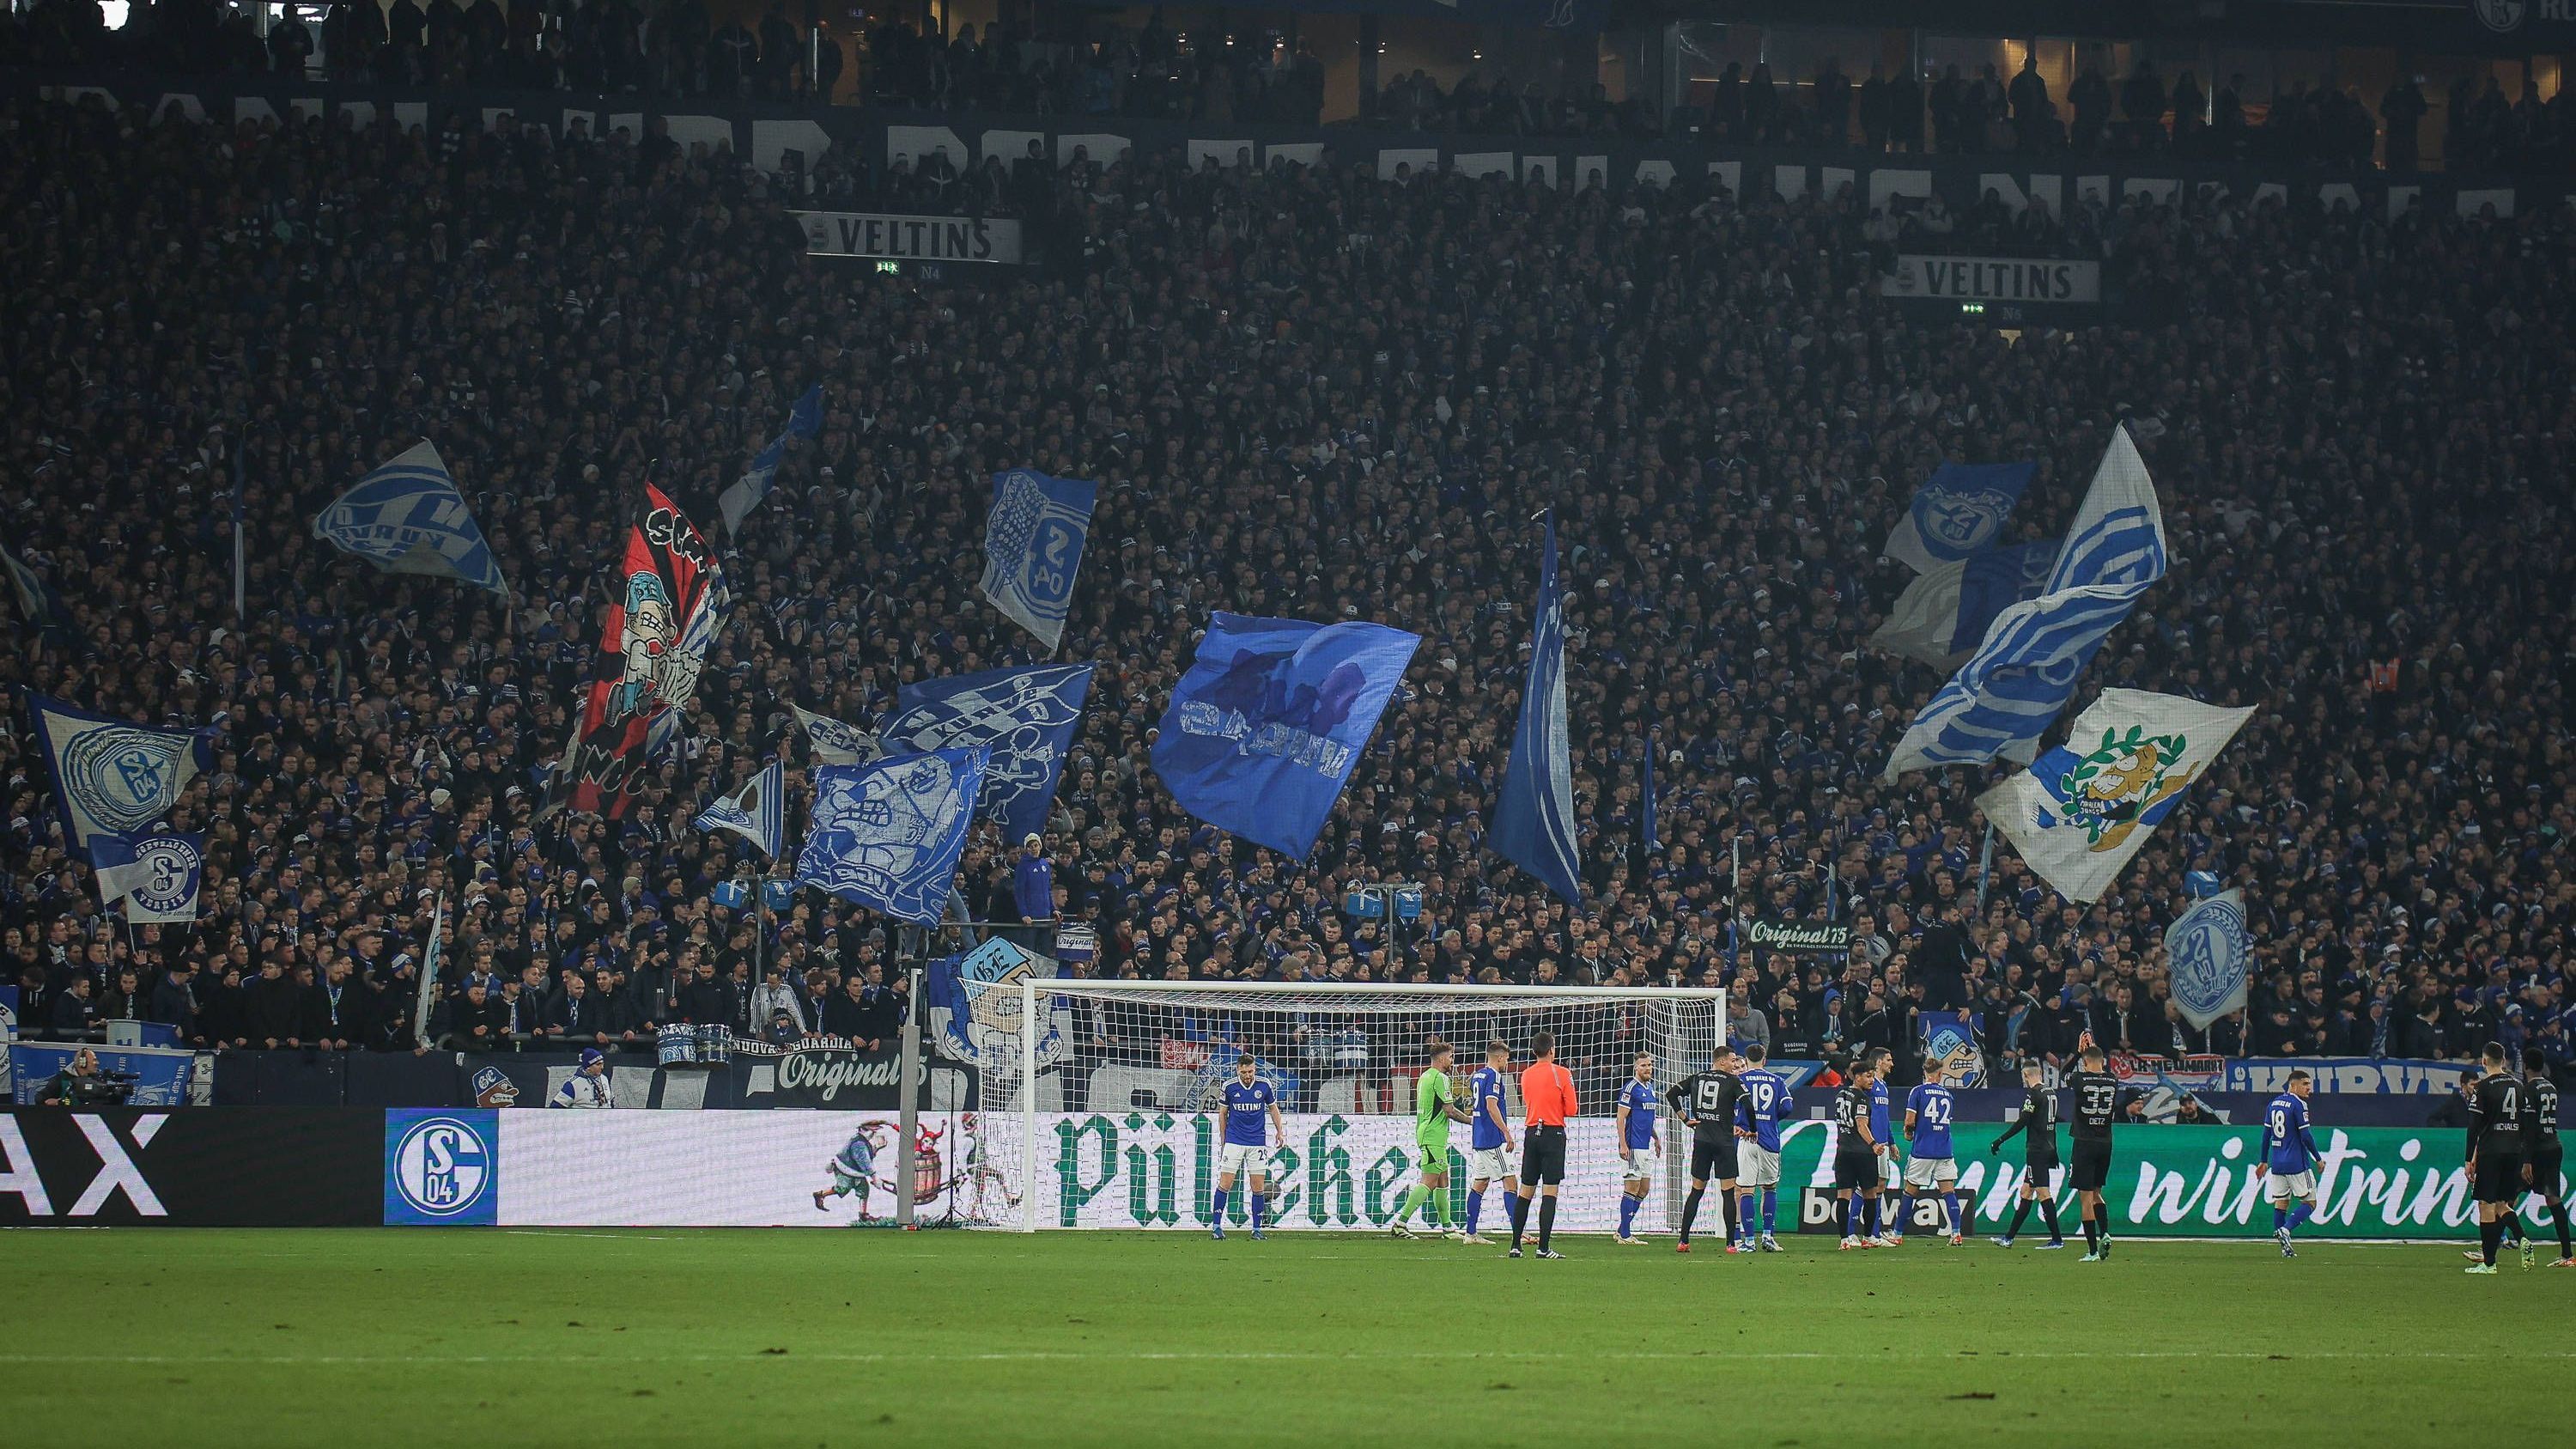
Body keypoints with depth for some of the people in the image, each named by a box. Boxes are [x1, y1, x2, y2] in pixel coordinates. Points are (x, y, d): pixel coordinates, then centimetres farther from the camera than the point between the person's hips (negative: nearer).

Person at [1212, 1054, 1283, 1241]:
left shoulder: (1264, 1086, -2)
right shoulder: (1229, 1087, -4)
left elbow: (1273, 1108, 14)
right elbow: (1223, 1113, 9)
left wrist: (1280, 1131, 7)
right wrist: (1223, 1139, 12)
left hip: (1257, 1142, 1)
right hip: (1234, 1140, -1)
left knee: (1258, 1187, 0)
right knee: (1225, 1184, -7)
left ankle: (1257, 1229, 9)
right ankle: (1216, 1225, 1)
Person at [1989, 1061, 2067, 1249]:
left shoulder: (2034, 1094, -13)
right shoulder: (2050, 1093, 14)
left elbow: (2022, 1122, -19)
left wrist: (2000, 1140, -15)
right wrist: (2053, 1152, 27)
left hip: (2037, 1150, -9)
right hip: (2048, 1149, 9)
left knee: (2043, 1194, -8)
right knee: (2025, 1193, 13)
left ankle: (2057, 1239, -9)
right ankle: (2009, 1238, 18)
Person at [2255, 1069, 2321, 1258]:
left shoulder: (2274, 1103, 11)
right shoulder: (2298, 1104, -11)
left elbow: (2266, 1134, 13)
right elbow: (2305, 1136, -14)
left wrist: (2263, 1160, 20)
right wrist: (2318, 1158, -3)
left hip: (2277, 1162, 7)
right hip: (2297, 1162, -7)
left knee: (2281, 1203, 10)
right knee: (2310, 1203, 1)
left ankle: (2285, 1247, 5)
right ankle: (2285, 1230, -20)